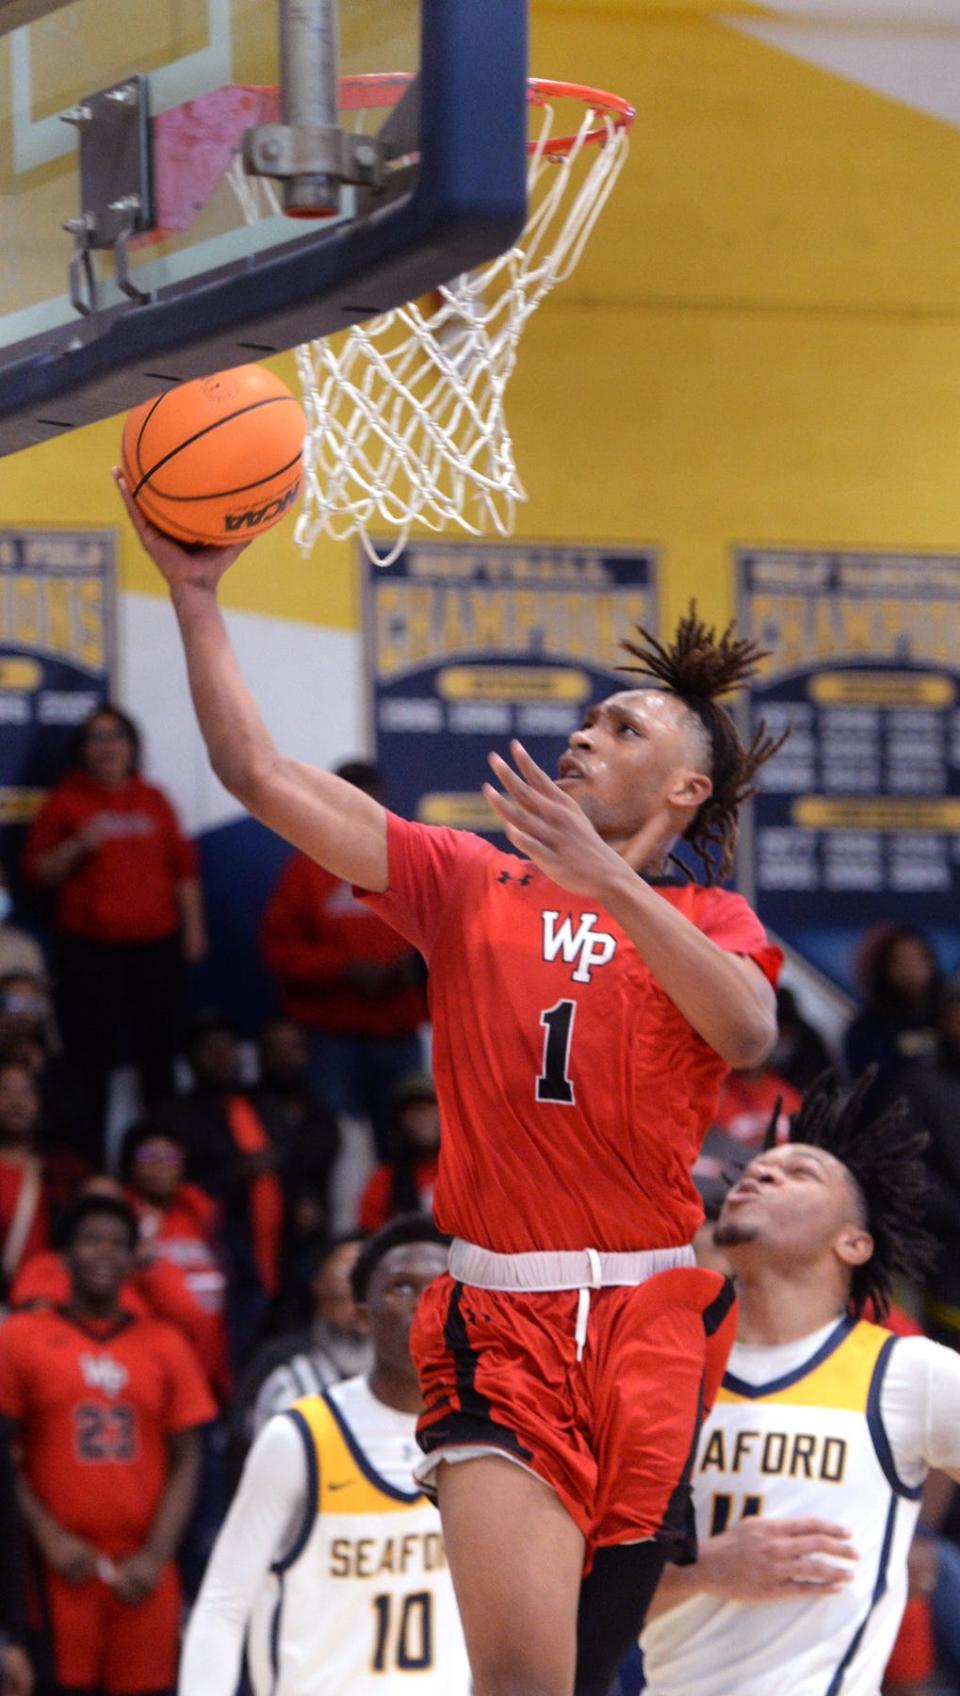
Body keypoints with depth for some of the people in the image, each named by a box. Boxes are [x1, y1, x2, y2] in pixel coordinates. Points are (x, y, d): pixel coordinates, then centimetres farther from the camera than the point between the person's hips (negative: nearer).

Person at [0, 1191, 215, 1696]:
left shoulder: (164, 1346, 11)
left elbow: (185, 1462, 8)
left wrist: (156, 1555, -4)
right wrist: (48, 1537, -10)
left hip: (144, 1573, 2)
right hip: (61, 1565, -2)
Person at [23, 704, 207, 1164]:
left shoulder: (152, 800, 15)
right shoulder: (66, 801, 6)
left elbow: (182, 867, 18)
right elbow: (39, 871, 5)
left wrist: (193, 926, 11)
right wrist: (77, 847, -12)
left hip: (154, 943, 3)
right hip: (90, 948, -3)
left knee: (157, 1056, 2)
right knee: (91, 1057, -8)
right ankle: (89, 1159, -6)